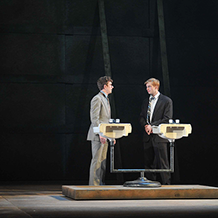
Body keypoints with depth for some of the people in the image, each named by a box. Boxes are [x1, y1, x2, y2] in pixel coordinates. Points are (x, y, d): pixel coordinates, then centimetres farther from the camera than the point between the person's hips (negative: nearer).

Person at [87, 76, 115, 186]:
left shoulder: (105, 99, 21)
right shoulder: (97, 99, -10)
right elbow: (94, 119, -18)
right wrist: (100, 134, -23)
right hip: (98, 136, -10)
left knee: (103, 160, 10)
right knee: (97, 160, -9)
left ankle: (101, 183, 14)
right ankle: (94, 185, -7)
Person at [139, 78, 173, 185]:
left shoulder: (166, 101, -1)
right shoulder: (146, 101, 18)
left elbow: (167, 119, -8)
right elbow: (141, 117, 18)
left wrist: (152, 125, -14)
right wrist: (145, 125, -4)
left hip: (159, 136, -6)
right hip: (147, 136, 6)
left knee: (162, 162, -7)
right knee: (148, 162, 7)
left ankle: (165, 183, -4)